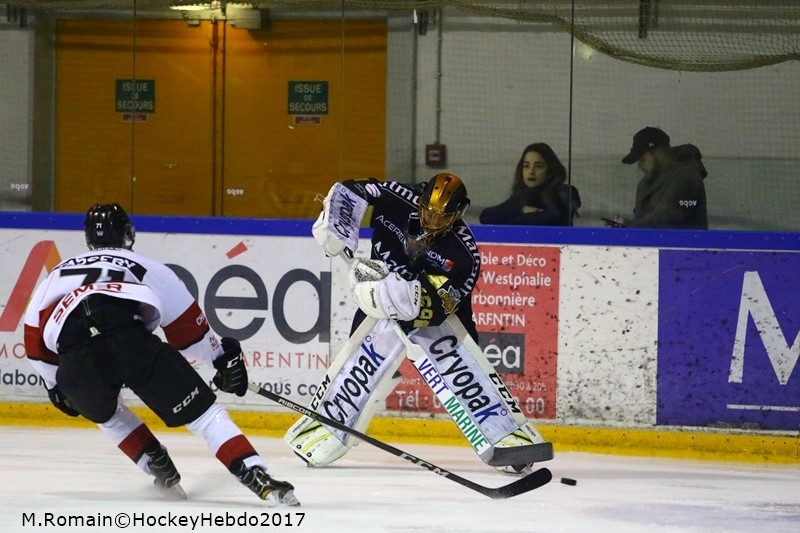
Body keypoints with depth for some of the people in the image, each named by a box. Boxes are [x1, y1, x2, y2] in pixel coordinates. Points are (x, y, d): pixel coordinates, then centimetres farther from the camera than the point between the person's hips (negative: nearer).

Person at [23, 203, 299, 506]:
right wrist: (223, 358, 45)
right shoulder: (146, 268, 31)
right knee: (202, 411, 5)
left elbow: (36, 338, 33)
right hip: (133, 342, -2)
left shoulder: (57, 274, 37)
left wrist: (56, 385, 45)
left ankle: (161, 470, 26)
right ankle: (258, 479, -10)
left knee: (105, 412, 35)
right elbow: (188, 325, 32)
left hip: (76, 364, 2)